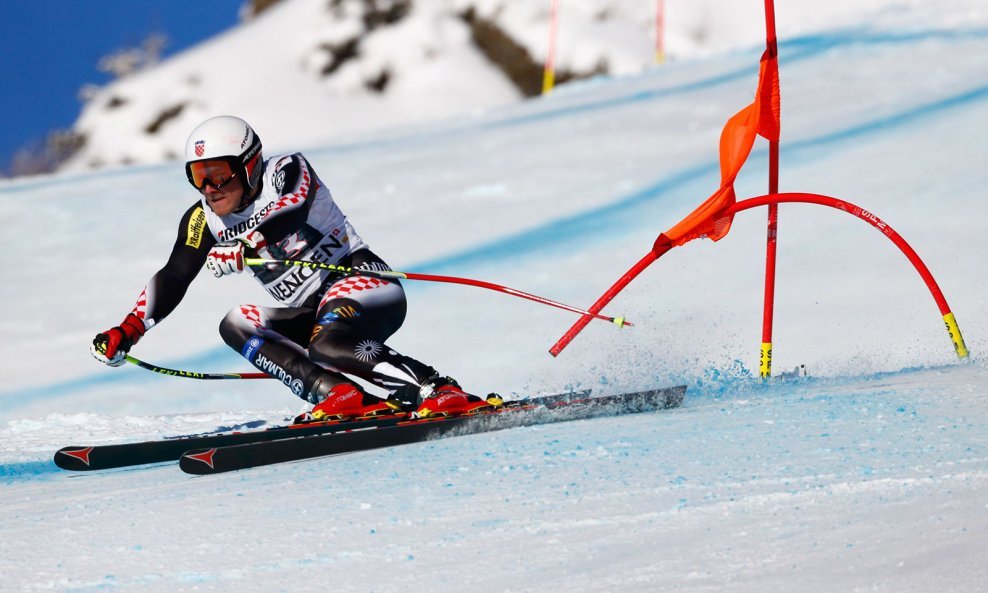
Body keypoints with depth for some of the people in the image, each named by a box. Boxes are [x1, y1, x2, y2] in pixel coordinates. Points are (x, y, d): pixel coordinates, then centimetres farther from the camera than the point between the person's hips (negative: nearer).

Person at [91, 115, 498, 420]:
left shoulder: (287, 171, -10)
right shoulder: (204, 219, 6)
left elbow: (289, 214, -31)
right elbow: (173, 279, 5)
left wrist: (241, 250, -47)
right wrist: (127, 332, -7)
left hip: (365, 287, -7)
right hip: (310, 315, 7)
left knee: (328, 345, -35)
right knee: (236, 325, -16)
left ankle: (445, 394, -38)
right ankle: (339, 395, -30)